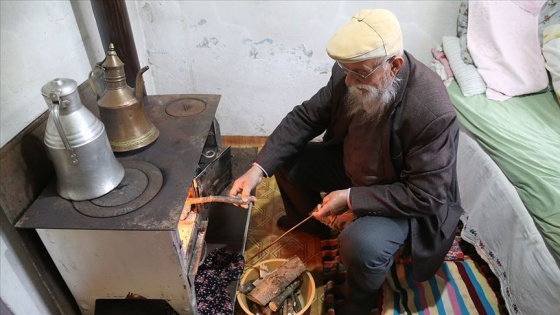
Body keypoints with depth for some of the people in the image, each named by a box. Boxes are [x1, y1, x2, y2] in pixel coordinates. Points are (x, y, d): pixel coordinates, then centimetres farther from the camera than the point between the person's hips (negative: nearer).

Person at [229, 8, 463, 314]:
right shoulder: (351, 73, -18)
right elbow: (306, 116, -11)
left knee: (361, 245, -32)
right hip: (353, 165, 6)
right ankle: (310, 222, 30)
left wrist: (351, 198, -29)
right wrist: (258, 168, -20)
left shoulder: (434, 114, -35)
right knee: (286, 159, 0)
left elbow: (426, 195, -29)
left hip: (403, 199, -5)